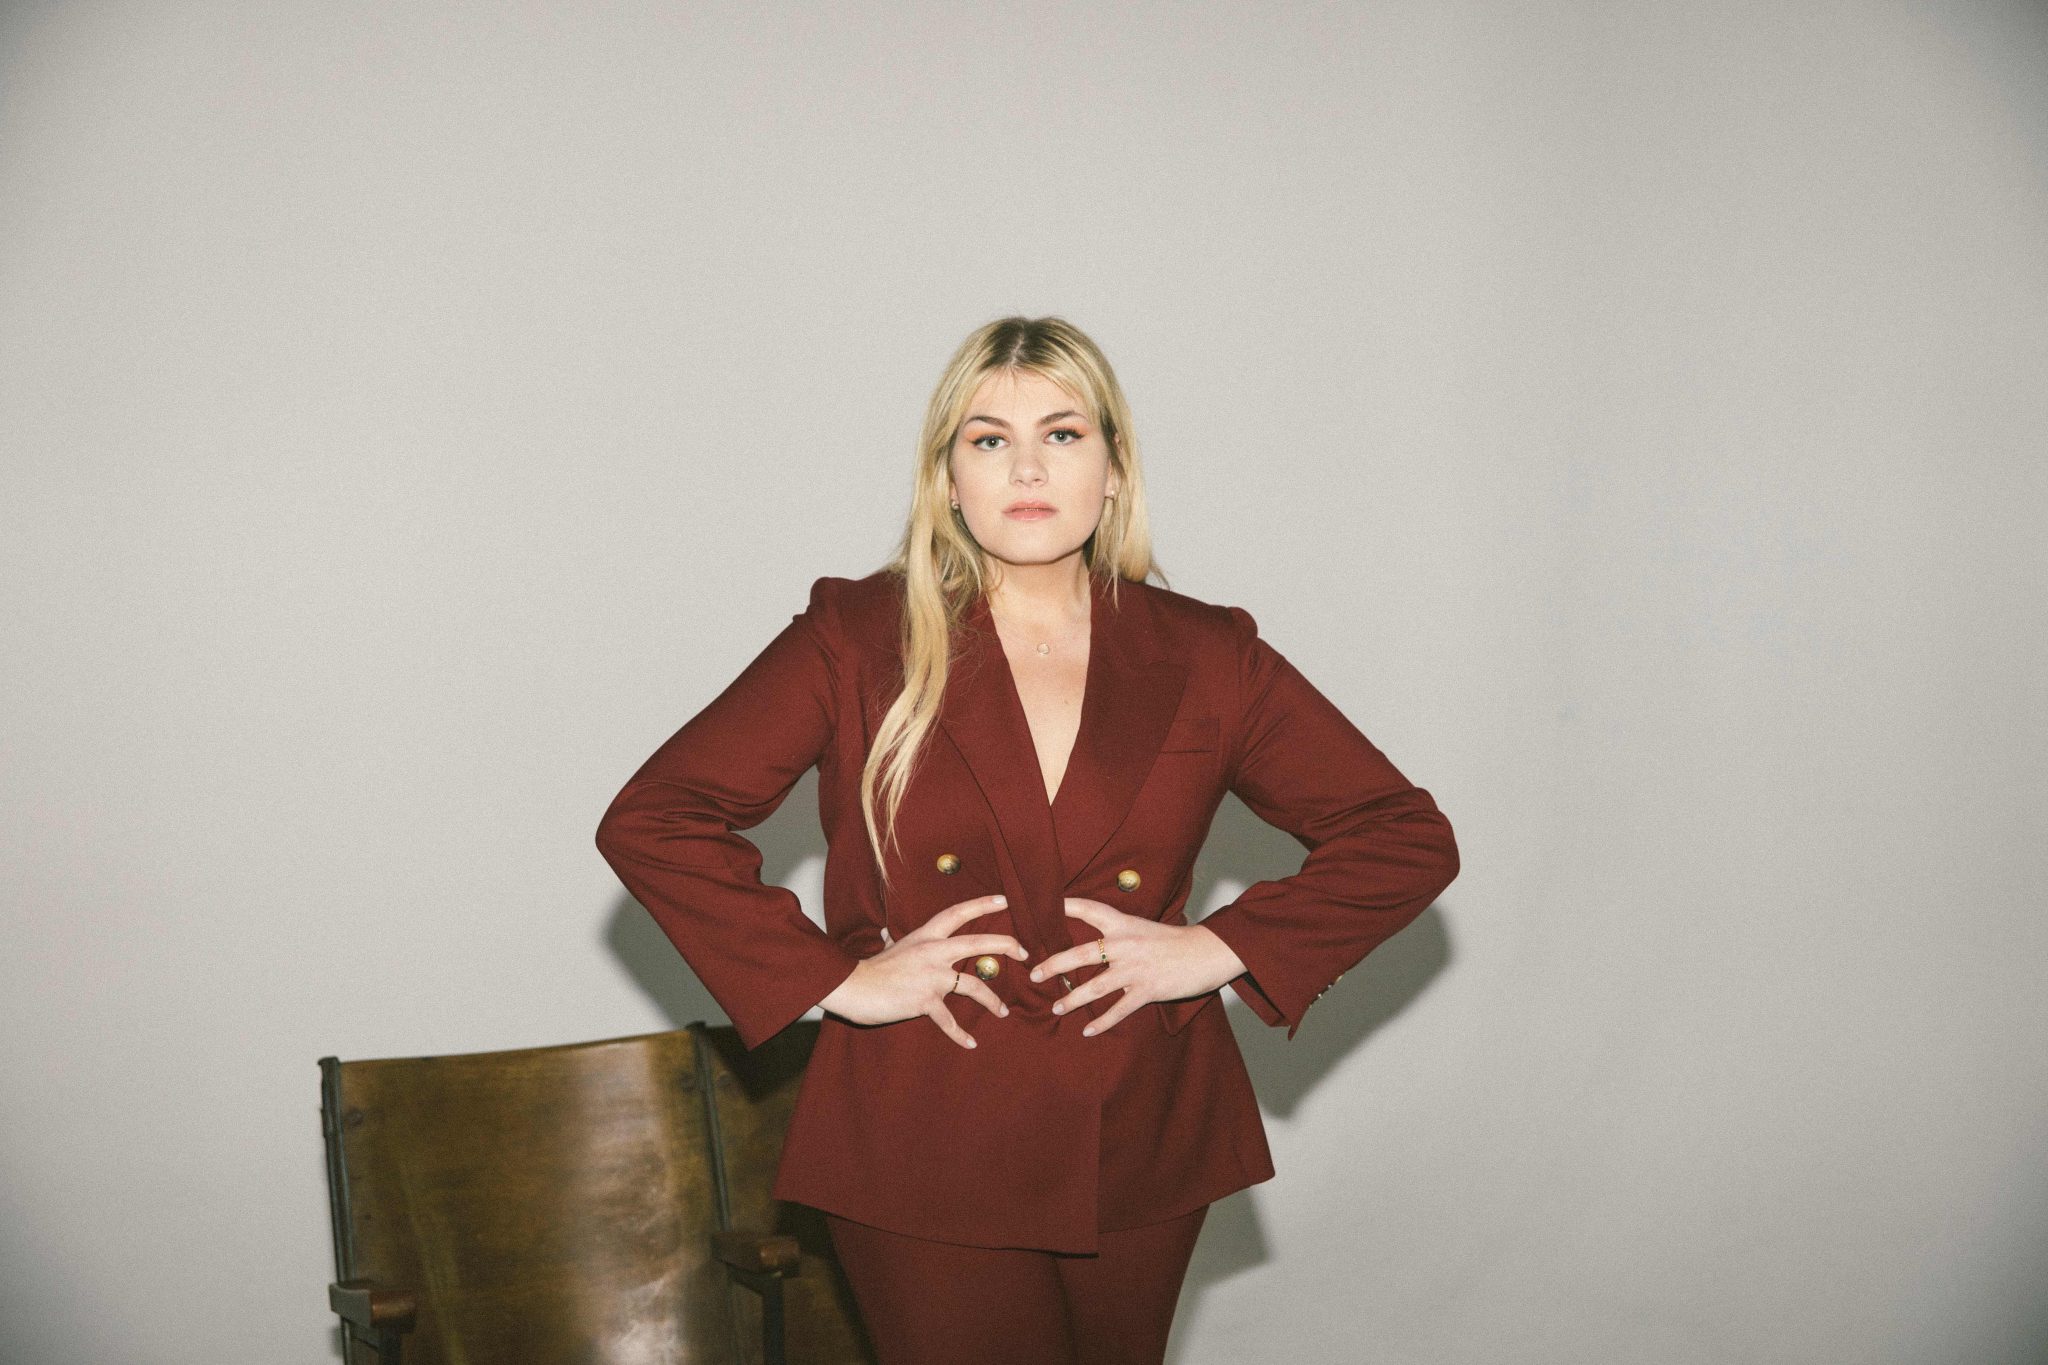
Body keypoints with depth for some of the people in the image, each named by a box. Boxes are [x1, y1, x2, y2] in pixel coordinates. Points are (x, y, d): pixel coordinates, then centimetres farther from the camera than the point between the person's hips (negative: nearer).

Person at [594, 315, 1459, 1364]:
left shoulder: (1204, 659, 1)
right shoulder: (857, 641, -4)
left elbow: (1408, 837, 4)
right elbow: (649, 821, -7)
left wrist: (1223, 947, -7)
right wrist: (831, 979, -13)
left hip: (1142, 1156, 3)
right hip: (923, 1158, -2)